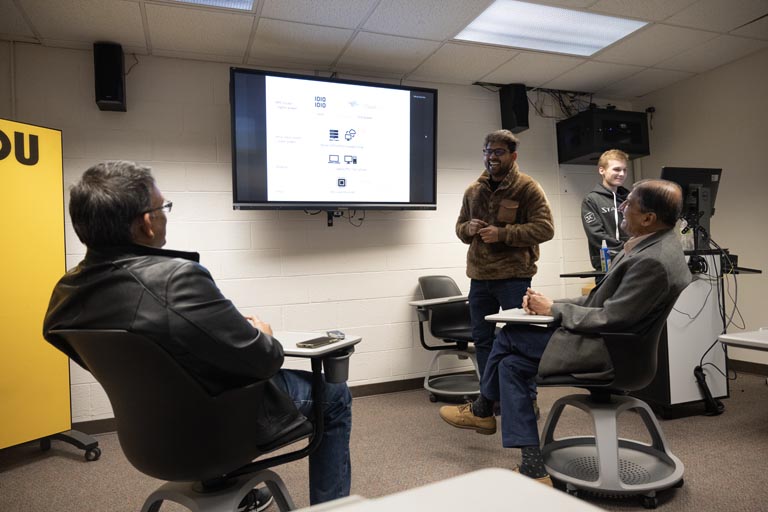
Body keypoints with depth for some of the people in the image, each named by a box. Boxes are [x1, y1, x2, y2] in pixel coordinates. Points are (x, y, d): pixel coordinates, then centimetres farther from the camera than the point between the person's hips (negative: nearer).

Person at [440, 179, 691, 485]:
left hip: (608, 354, -10)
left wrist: (554, 310, -11)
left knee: (510, 335, -3)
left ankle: (482, 409, 22)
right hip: (610, 342, 10)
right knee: (510, 364, 6)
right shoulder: (653, 243, 7)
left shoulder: (653, 260, -25)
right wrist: (551, 304, 1)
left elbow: (610, 319, -23)